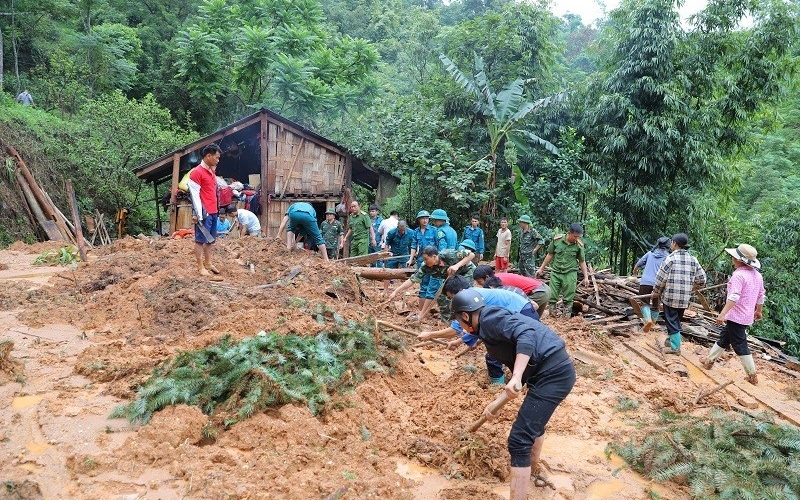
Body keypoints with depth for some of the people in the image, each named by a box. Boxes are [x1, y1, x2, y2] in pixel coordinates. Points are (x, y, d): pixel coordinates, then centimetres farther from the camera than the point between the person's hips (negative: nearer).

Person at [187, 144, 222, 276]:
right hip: (204, 213, -8)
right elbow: (194, 194, -13)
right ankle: (200, 267, 4)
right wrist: (198, 214, -17)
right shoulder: (197, 172, -10)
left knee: (211, 239, 14)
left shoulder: (212, 172, 16)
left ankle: (208, 263, 23)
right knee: (200, 239, -1)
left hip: (213, 212, 8)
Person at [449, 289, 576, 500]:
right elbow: (519, 372, 23)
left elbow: (526, 334, -27)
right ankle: (533, 470, 59)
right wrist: (498, 402, 19)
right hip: (556, 370, 11)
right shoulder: (492, 327, 21)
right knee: (534, 421, 35)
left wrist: (515, 378, -34)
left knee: (519, 441, -11)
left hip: (552, 373, -11)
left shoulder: (490, 319, -9)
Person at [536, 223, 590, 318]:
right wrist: (541, 268, 10)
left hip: (570, 274, -1)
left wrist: (586, 277, 2)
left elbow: (582, 262, 5)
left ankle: (567, 317, 10)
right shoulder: (557, 240, -4)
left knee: (568, 299, 1)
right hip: (555, 272, 1)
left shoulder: (579, 245, -4)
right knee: (552, 297, 4)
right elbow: (550, 255, 7)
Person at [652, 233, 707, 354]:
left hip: (670, 296, -5)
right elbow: (701, 279, 7)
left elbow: (661, 278, -10)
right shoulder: (693, 259, 5)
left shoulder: (671, 258, -10)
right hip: (685, 298, 5)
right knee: (676, 320, 18)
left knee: (672, 321, 3)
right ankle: (670, 341, 30)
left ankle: (675, 347, 5)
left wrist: (656, 292, 3)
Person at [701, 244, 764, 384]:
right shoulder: (757, 275, 7)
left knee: (740, 345, 1)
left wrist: (723, 314, -35)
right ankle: (709, 360, 30)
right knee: (724, 338, 20)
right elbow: (761, 295, 17)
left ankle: (752, 376, 8)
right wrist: (759, 311, 31)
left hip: (736, 317, -9)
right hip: (747, 316, 9)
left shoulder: (739, 275, -21)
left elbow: (734, 297, -31)